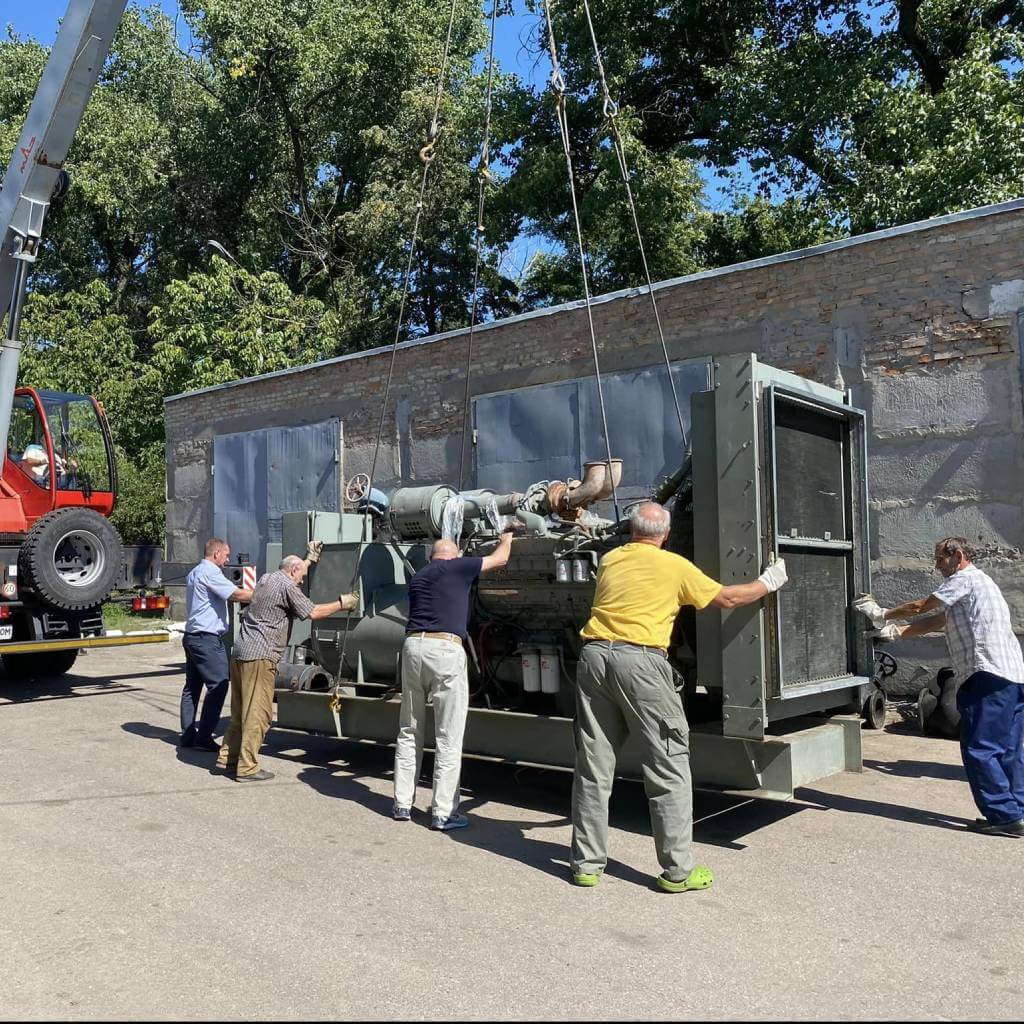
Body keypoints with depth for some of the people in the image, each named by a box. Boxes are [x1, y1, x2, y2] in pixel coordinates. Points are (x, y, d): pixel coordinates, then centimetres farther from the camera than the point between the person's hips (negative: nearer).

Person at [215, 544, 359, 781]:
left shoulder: (266, 578, 18)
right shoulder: (287, 587, -8)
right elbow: (313, 612, -10)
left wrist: (310, 558, 45)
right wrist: (342, 604, 1)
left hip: (240, 652, 10)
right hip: (260, 656, -10)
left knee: (240, 710, 18)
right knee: (258, 713, -5)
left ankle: (227, 758, 24)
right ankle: (247, 768, -2)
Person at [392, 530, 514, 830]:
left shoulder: (417, 577, 21)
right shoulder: (457, 567, 5)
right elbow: (500, 559, 16)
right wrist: (506, 539, 36)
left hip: (413, 645, 6)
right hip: (445, 648, -6)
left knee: (409, 732, 16)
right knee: (448, 737, 1)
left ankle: (402, 804, 21)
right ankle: (443, 813, 4)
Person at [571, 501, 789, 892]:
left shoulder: (610, 560, 15)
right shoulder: (675, 567, 4)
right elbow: (728, 598, 13)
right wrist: (767, 582, 31)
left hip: (594, 654, 5)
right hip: (640, 662, -4)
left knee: (593, 765, 10)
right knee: (668, 768, 4)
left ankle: (586, 864, 17)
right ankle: (678, 870, 8)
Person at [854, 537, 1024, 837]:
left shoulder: (965, 579, -4)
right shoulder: (978, 583, 27)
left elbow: (920, 607, -2)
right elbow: (937, 621, 21)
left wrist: (882, 615, 11)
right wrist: (896, 631, 14)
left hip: (989, 676, -10)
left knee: (979, 749, -7)